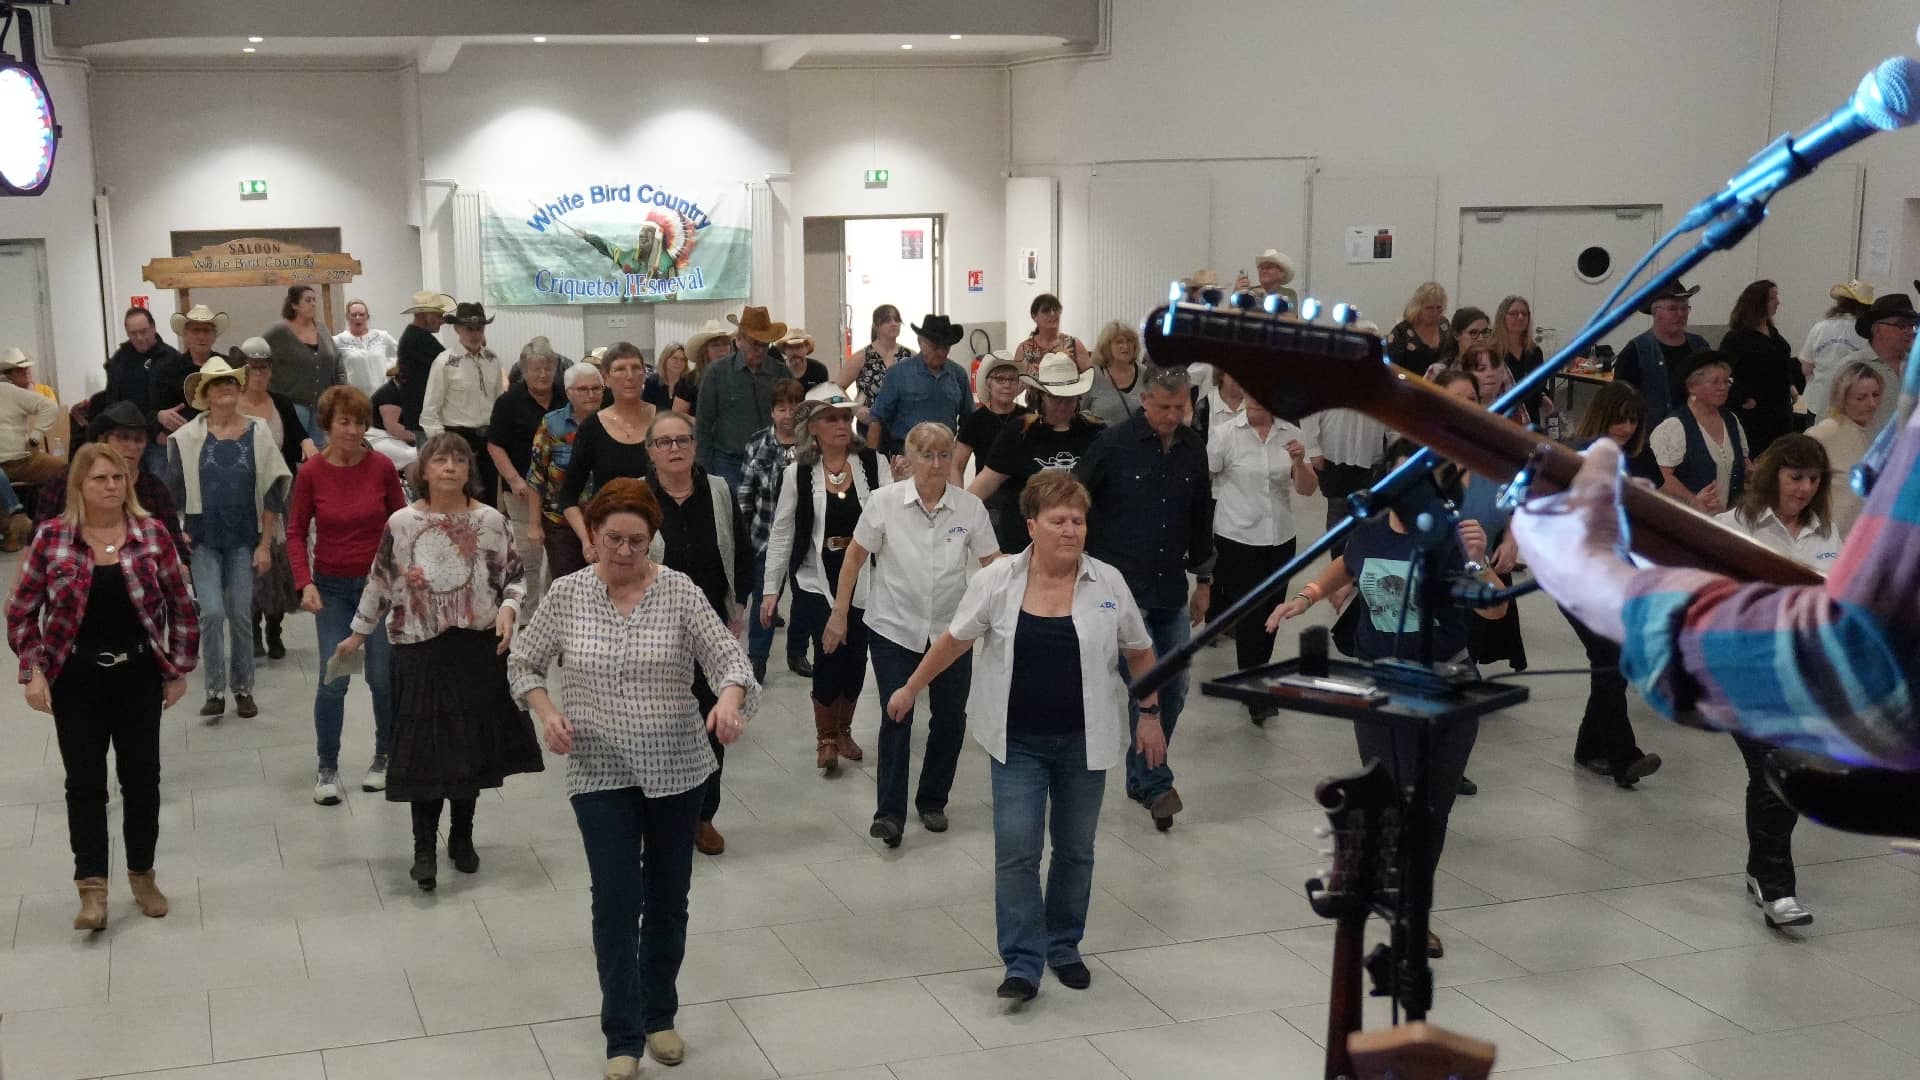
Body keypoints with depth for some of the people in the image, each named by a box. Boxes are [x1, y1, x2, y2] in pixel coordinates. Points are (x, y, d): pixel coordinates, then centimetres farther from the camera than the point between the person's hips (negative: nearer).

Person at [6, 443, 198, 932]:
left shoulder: (152, 534, -3)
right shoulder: (51, 538, -5)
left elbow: (182, 606, 4)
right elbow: (22, 612, 1)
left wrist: (178, 670, 2)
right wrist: (34, 671, -7)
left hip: (138, 674, 1)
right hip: (76, 678, -1)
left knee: (142, 776, 8)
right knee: (85, 780, 1)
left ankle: (142, 875, 25)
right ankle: (91, 888, 5)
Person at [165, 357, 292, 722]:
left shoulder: (258, 433, 0)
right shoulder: (187, 437, -2)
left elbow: (272, 492, 1)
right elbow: (174, 493, 2)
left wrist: (265, 544, -2)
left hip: (244, 540, 1)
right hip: (203, 539, -1)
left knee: (241, 615, 5)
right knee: (212, 612, -10)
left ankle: (243, 688, 20)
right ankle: (215, 690, 2)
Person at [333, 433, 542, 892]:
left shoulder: (491, 521, -2)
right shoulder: (401, 523, -3)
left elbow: (514, 576, 7)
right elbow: (380, 582, 6)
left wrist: (508, 609, -12)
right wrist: (358, 633, 12)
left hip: (479, 648, 1)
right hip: (420, 649, -1)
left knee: (473, 744, 10)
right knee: (424, 747, -1)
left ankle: (462, 836, 28)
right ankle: (424, 849, 8)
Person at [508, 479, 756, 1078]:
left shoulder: (680, 591, -8)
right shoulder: (566, 594, -4)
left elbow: (729, 657, -11)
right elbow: (524, 663, 7)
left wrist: (729, 700, -33)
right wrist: (547, 713, -11)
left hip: (677, 769, 1)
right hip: (600, 773, 0)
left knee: (667, 896, 13)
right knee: (616, 900, -4)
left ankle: (659, 1016, 32)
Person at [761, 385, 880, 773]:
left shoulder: (872, 464, -2)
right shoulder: (797, 474, -4)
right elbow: (781, 533, 0)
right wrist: (770, 589, -1)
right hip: (817, 580, -2)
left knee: (855, 657, 9)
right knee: (829, 657, -6)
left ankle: (843, 730, 32)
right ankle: (825, 738, 15)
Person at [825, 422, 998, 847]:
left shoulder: (970, 507, -7)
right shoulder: (884, 501, -9)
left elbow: (993, 564, -2)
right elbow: (855, 558, 0)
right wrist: (839, 614, 1)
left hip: (950, 631, 2)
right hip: (894, 629, -2)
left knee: (950, 718, 9)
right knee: (896, 719, -4)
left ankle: (932, 802, 28)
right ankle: (890, 812, 4)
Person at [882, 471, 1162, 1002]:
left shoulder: (1108, 583, -4)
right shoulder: (997, 580, -7)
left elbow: (1139, 652, 8)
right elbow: (955, 639, 4)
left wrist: (1149, 715, 9)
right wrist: (911, 689, 11)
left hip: (1084, 741, 1)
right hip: (1018, 743, -1)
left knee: (1075, 849, 12)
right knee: (1016, 850, -6)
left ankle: (1064, 947, 30)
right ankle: (1023, 963, 2)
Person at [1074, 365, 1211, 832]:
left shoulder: (1193, 448, 5)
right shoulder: (1114, 444, -10)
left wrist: (1203, 580, 19)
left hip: (1171, 592, 5)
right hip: (1123, 589, -5)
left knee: (1174, 689, 9)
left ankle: (1141, 777, 25)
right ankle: (1155, 785, 4)